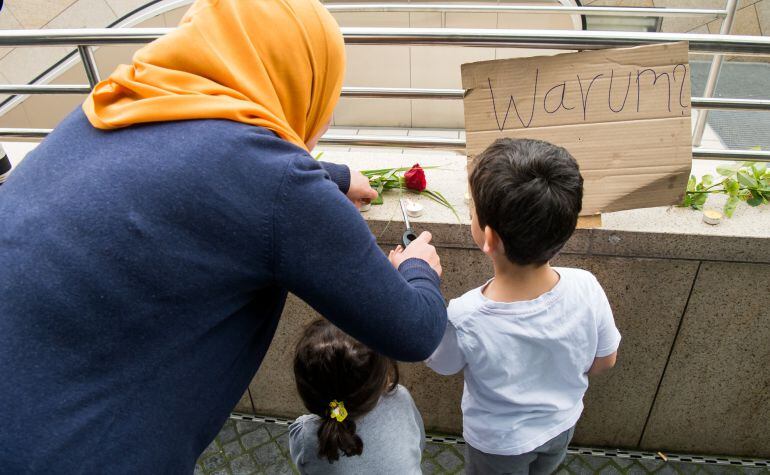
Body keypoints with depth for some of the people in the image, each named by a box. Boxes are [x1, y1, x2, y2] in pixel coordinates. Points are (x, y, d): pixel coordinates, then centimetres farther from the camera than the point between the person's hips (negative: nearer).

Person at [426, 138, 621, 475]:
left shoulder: (463, 319, -40)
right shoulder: (586, 289, -31)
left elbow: (440, 364, -15)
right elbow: (604, 361, -11)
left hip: (499, 445, -2)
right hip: (562, 425, 3)